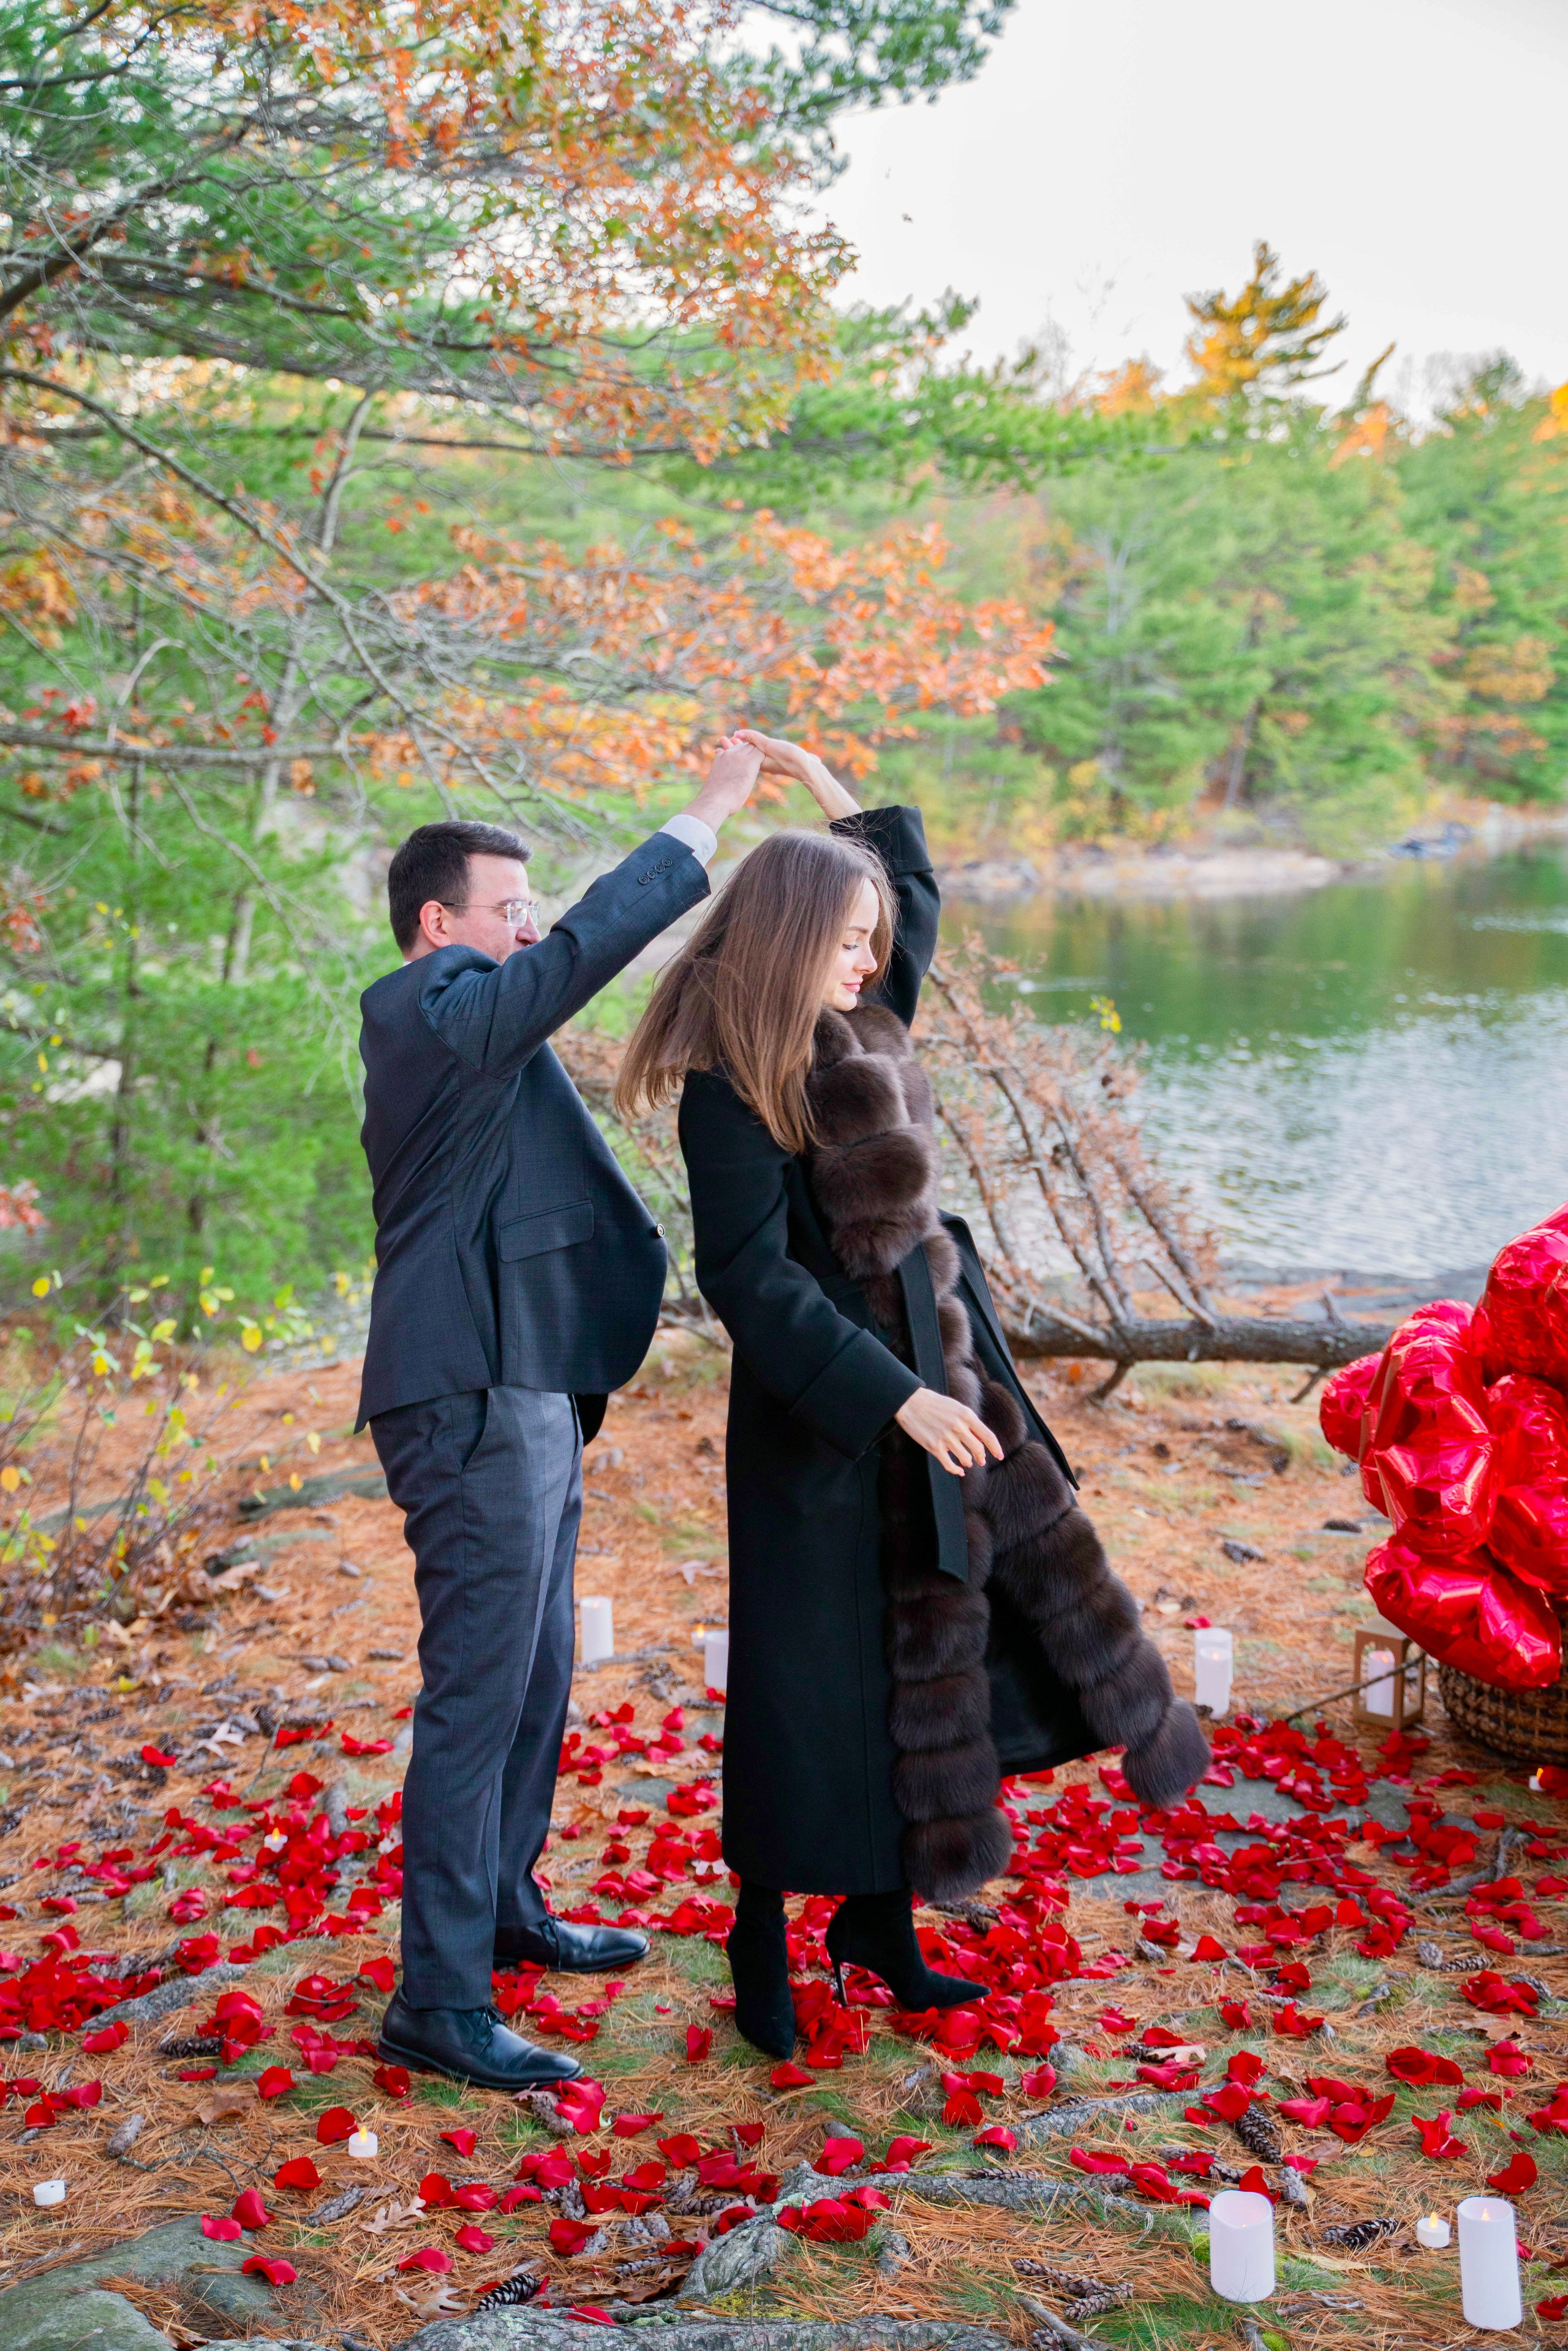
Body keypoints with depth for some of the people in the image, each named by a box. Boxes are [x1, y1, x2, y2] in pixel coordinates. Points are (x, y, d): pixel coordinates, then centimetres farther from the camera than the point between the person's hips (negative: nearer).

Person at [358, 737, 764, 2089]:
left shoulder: (463, 1034, 19)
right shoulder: (429, 1016, -13)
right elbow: (582, 952, -25)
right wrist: (708, 816, -21)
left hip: (528, 1395, 11)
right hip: (476, 1404, -11)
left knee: (537, 1678, 20)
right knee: (476, 1696, -6)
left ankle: (505, 1908, 36)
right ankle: (438, 2003, 3)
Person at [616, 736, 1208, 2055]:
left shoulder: (858, 1031, 7)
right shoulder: (734, 1088, -17)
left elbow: (918, 889, 23)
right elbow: (751, 1278, -21)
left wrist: (833, 790, 13)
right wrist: (892, 1396, -23)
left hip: (929, 1383, 9)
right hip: (826, 1416, -9)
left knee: (923, 1659, 14)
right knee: (817, 1676, 2)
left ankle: (882, 1922, 28)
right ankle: (764, 1943, 21)